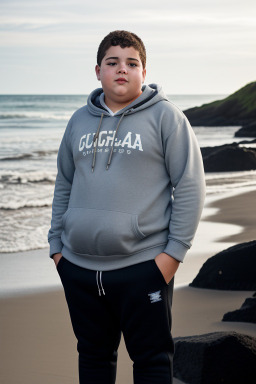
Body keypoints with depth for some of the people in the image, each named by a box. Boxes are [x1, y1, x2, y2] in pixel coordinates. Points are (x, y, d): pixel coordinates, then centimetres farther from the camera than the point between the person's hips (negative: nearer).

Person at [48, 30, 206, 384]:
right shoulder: (79, 121, 13)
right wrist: (56, 244, 12)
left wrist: (174, 250, -11)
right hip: (79, 267, 5)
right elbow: (63, 186, 19)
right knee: (93, 355, 16)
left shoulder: (165, 116, -3)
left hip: (142, 266, -5)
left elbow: (190, 186, -6)